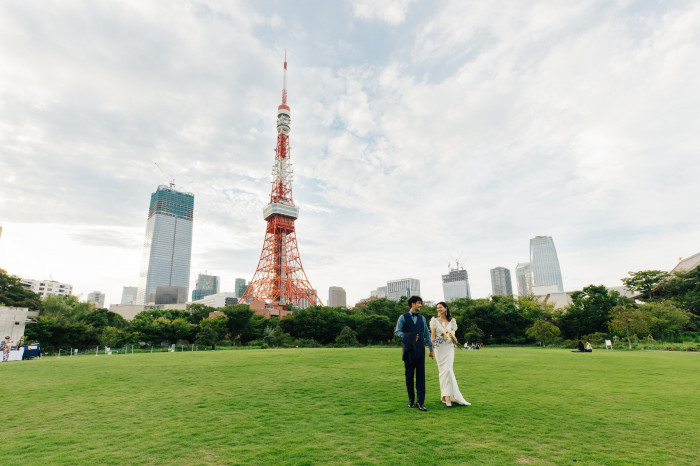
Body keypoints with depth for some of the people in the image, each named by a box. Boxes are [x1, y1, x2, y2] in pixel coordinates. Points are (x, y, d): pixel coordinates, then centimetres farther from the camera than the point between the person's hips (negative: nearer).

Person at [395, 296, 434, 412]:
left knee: (421, 375, -1)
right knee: (409, 376, 5)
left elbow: (427, 334, 17)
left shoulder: (422, 318, 14)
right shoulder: (403, 317, 2)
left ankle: (420, 402, 2)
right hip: (409, 350, -3)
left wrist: (431, 349, 14)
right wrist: (408, 337, -17)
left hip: (420, 350, 3)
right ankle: (411, 400, 18)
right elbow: (397, 331, -1)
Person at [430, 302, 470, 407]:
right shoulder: (435, 321, 4)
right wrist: (432, 346, -14)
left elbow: (454, 337, 11)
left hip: (449, 348, 1)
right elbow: (433, 335, 1)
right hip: (439, 348, -1)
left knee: (447, 370, -9)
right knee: (444, 370, 1)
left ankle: (447, 396, -7)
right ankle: (446, 396, 11)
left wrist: (453, 337, -12)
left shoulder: (451, 321, 8)